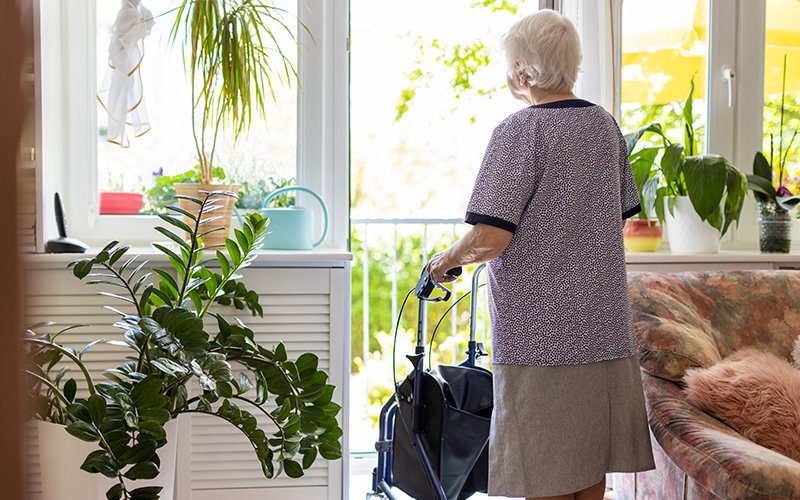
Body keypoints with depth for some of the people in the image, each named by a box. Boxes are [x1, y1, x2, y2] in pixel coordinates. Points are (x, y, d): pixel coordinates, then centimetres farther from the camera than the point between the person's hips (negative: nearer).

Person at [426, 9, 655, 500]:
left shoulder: (520, 131, -13)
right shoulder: (605, 124, 8)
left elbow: (490, 239, -19)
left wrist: (446, 260, 0)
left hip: (541, 331, -7)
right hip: (603, 328, 7)